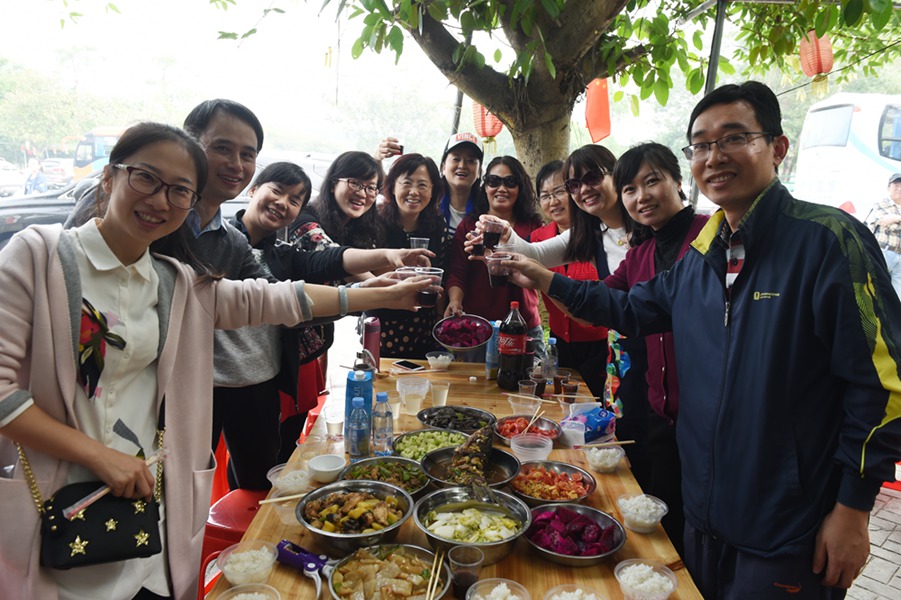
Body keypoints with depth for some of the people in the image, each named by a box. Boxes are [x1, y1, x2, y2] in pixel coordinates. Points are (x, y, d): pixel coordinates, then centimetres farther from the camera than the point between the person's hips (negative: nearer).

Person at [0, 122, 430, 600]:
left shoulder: (179, 284, 6)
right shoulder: (39, 253, -8)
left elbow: (269, 300, 4)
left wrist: (383, 296, 2)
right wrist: (97, 453, -17)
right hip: (46, 512, -3)